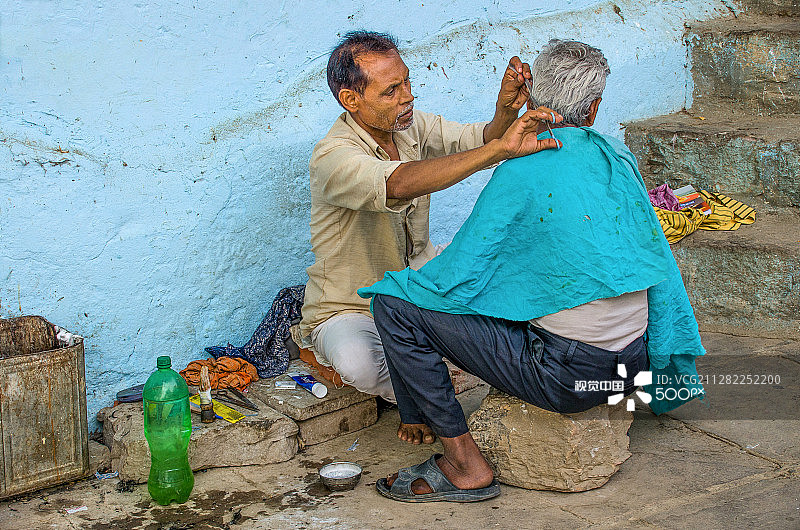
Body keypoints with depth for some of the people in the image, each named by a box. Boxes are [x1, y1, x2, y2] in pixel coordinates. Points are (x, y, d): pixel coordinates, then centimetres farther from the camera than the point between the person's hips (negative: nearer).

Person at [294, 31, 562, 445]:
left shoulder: (410, 124, -3)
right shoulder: (334, 158, -28)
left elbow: (478, 141, -13)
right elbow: (402, 185, -48)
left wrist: (506, 111, -38)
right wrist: (500, 148, -57)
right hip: (350, 310, -6)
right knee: (359, 364, -38)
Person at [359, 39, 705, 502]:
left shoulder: (522, 171, -14)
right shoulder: (620, 158, 5)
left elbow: (458, 280, -14)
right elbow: (661, 263, 15)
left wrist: (399, 282, 9)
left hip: (569, 377, -8)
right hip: (632, 369, 8)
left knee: (395, 303, -5)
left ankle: (466, 466, 0)